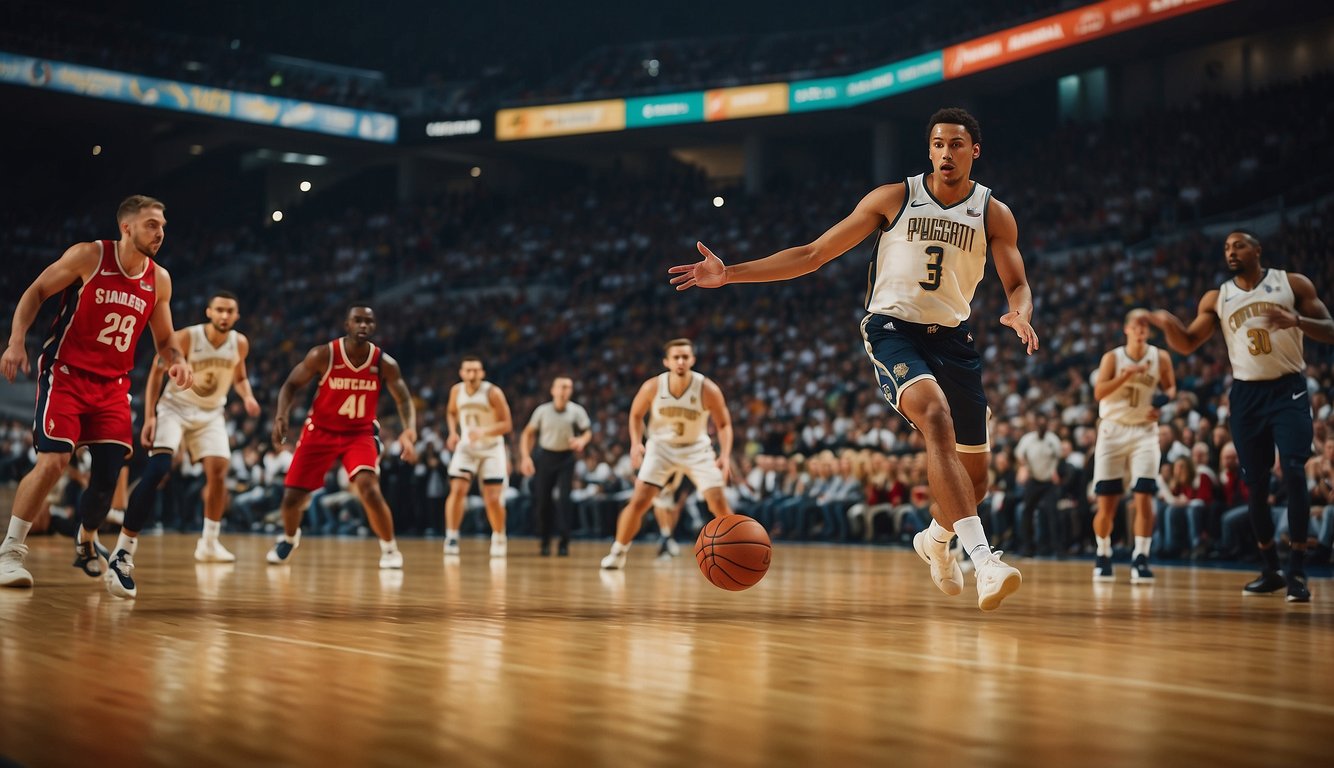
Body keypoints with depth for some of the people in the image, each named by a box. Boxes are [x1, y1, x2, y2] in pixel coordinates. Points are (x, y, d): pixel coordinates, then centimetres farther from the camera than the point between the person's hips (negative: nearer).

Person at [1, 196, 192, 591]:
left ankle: (86, 544, 26)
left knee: (111, 471, -1)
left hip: (113, 384, 4)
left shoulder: (159, 280, 3)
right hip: (66, 373, -4)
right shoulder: (89, 256, -10)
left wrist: (177, 362, -10)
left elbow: (164, 339, 13)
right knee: (53, 462, -17)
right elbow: (35, 292, -3)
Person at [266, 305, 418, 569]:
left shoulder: (384, 363, -15)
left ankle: (389, 548, -6)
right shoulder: (323, 355, -18)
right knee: (292, 497, 3)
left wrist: (409, 431, -25)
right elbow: (291, 385, -6)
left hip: (360, 433, -1)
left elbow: (404, 401, -6)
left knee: (369, 490, -26)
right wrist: (281, 415, -24)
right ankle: (290, 538, 38)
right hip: (320, 430, 1)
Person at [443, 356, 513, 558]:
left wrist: (484, 431, -32)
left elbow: (506, 424, -16)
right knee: (457, 490, -16)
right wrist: (453, 432, -3)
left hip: (492, 449, -2)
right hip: (466, 447, 2)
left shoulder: (493, 393, -17)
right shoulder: (456, 391, -5)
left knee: (493, 499, -3)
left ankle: (499, 538, 20)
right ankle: (451, 537, -10)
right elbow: (451, 412, 16)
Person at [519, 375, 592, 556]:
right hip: (546, 457, 1)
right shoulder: (542, 410, -6)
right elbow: (528, 433, 4)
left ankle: (564, 541, -7)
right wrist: (525, 457, -6)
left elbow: (588, 432, 1)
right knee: (542, 500, 2)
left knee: (564, 498, -13)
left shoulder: (576, 411, -8)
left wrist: (582, 440, -23)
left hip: (566, 458, -1)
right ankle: (545, 541, 18)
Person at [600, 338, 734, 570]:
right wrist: (636, 443, -14)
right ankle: (618, 553, 9)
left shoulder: (708, 389, -22)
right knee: (638, 501, -9)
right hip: (661, 447, 0)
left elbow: (724, 424, -10)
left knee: (718, 503, -10)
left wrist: (725, 456, -25)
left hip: (696, 449, 0)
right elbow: (636, 414, 1)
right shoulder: (653, 387, -19)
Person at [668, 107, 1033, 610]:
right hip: (892, 327, -3)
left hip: (952, 337, 4)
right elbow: (813, 255, 1)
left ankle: (935, 539, 42)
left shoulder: (994, 214, 4)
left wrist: (1021, 315, -26)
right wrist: (729, 274, -5)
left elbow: (1018, 285, 0)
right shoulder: (894, 198, -1)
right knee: (937, 417, -34)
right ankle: (983, 558, -43)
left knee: (975, 476, 7)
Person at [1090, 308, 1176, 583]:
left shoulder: (1160, 358, 0)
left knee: (1144, 496, -13)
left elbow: (1170, 387, 13)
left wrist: (1165, 400, -9)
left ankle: (1140, 559, -9)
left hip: (1144, 431, 0)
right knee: (1106, 501, 0)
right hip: (1113, 429, 0)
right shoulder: (1112, 357, -2)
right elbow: (1099, 392, -14)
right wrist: (1127, 374, -25)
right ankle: (1103, 555, 19)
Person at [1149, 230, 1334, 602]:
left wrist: (1297, 321, -25)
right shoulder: (1216, 298, 6)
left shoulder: (1292, 283, -2)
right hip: (1246, 394, 3)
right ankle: (1271, 569, 16)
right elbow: (1187, 344, 1)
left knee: (1293, 472, -16)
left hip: (1288, 389, -3)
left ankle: (1298, 570, -11)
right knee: (1254, 483, 4)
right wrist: (1169, 323, -21)